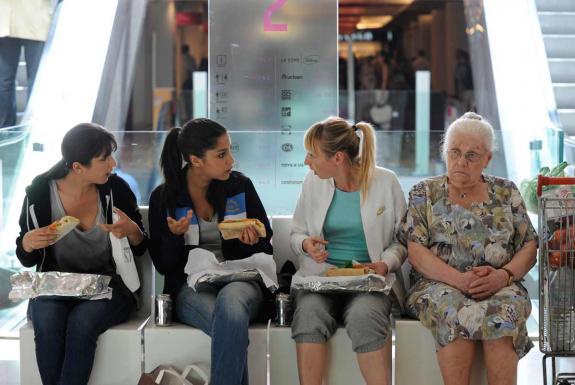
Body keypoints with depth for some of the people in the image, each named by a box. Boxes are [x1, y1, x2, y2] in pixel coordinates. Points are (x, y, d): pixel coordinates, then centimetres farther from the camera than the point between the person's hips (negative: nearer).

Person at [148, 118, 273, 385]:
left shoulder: (240, 186, 7)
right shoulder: (164, 197, 4)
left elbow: (266, 250, 14)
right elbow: (162, 265, 7)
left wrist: (253, 243, -10)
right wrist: (174, 236, -14)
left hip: (240, 278, 1)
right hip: (191, 288, -1)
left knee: (230, 302, -38)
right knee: (233, 328, -35)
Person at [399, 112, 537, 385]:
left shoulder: (506, 193, 15)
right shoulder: (424, 193, 10)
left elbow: (529, 246, 9)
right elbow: (415, 251, -1)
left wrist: (504, 275, -12)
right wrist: (458, 279, -16)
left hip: (499, 286, 1)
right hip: (438, 284, -1)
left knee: (503, 310, -34)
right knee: (455, 310, -36)